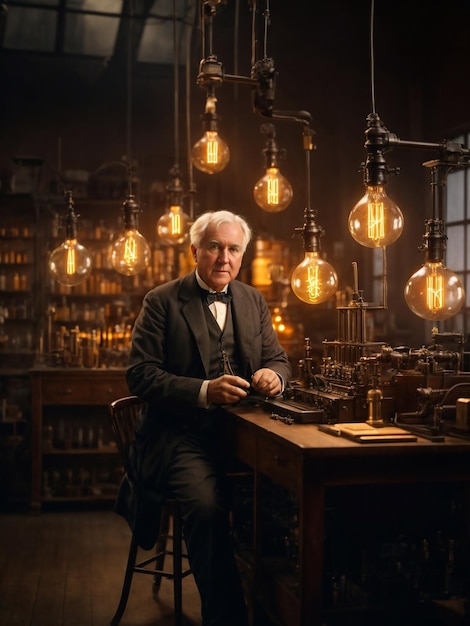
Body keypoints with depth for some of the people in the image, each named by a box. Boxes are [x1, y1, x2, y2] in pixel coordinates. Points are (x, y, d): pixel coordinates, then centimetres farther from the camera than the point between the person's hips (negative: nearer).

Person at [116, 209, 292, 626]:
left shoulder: (253, 301, 14)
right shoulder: (162, 302, -1)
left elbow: (278, 358, 18)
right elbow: (140, 374, -9)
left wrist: (273, 374, -9)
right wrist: (204, 391, -23)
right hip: (183, 433, -5)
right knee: (206, 505, -31)